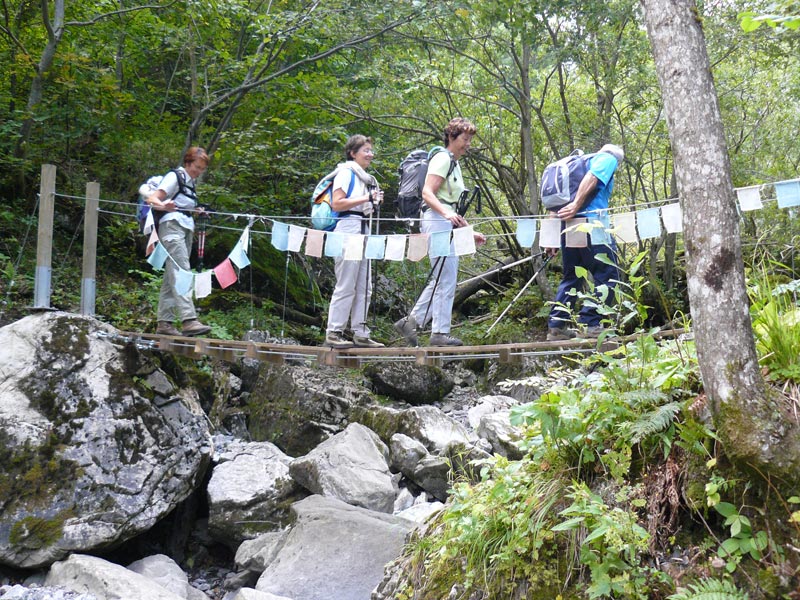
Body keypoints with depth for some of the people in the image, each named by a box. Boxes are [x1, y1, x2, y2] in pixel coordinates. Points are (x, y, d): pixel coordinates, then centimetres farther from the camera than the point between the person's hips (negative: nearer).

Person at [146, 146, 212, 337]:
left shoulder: (190, 182, 21)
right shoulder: (174, 176, -3)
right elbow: (152, 200, -14)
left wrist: (195, 211, 19)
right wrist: (164, 205, -34)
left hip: (186, 230, 9)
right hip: (172, 227, -9)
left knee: (172, 276, 6)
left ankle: (164, 322, 7)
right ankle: (188, 320, -28)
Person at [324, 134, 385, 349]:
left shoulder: (365, 177, 22)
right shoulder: (346, 173, -3)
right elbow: (336, 204, -13)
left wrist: (375, 202, 10)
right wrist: (366, 199, -14)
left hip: (364, 230, 9)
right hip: (348, 228, -9)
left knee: (364, 287, 7)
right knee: (345, 286, -8)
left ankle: (360, 333, 11)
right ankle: (333, 333, -3)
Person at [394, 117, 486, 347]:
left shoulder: (454, 164, 25)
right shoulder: (442, 158, -5)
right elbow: (427, 193, -18)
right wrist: (447, 213, -32)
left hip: (448, 224, 10)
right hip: (437, 221, -10)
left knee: (440, 279, 10)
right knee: (446, 279, -9)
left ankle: (411, 322, 14)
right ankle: (440, 332, -4)